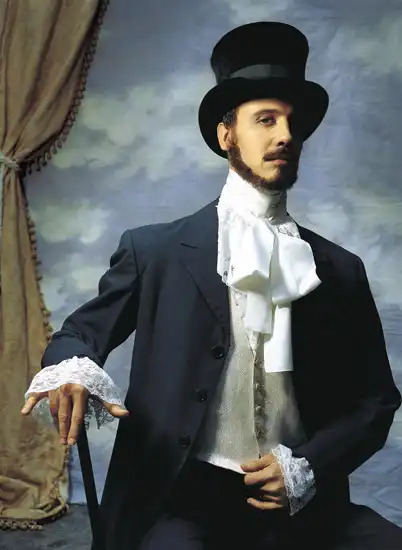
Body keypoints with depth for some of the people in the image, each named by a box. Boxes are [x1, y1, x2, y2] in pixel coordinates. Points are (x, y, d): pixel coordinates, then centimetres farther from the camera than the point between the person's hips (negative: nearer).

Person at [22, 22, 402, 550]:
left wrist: (310, 468, -7)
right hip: (182, 501, -2)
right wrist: (69, 366, -15)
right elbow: (84, 329, 10)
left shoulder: (340, 271, 8)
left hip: (302, 506, 2)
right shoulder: (156, 250, 2)